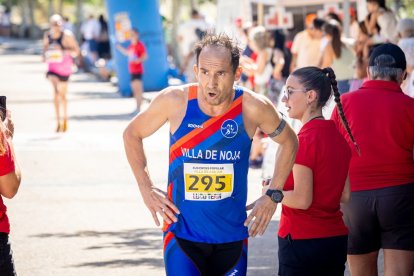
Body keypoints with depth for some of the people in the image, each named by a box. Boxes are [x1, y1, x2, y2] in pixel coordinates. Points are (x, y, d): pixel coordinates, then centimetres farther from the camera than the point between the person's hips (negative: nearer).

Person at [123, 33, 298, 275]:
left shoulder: (253, 107, -11)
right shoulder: (174, 100, -12)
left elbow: (289, 142, 9)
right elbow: (132, 134, 6)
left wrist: (273, 196, 3)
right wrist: (147, 189, -1)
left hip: (233, 235, 2)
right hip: (182, 234, -2)